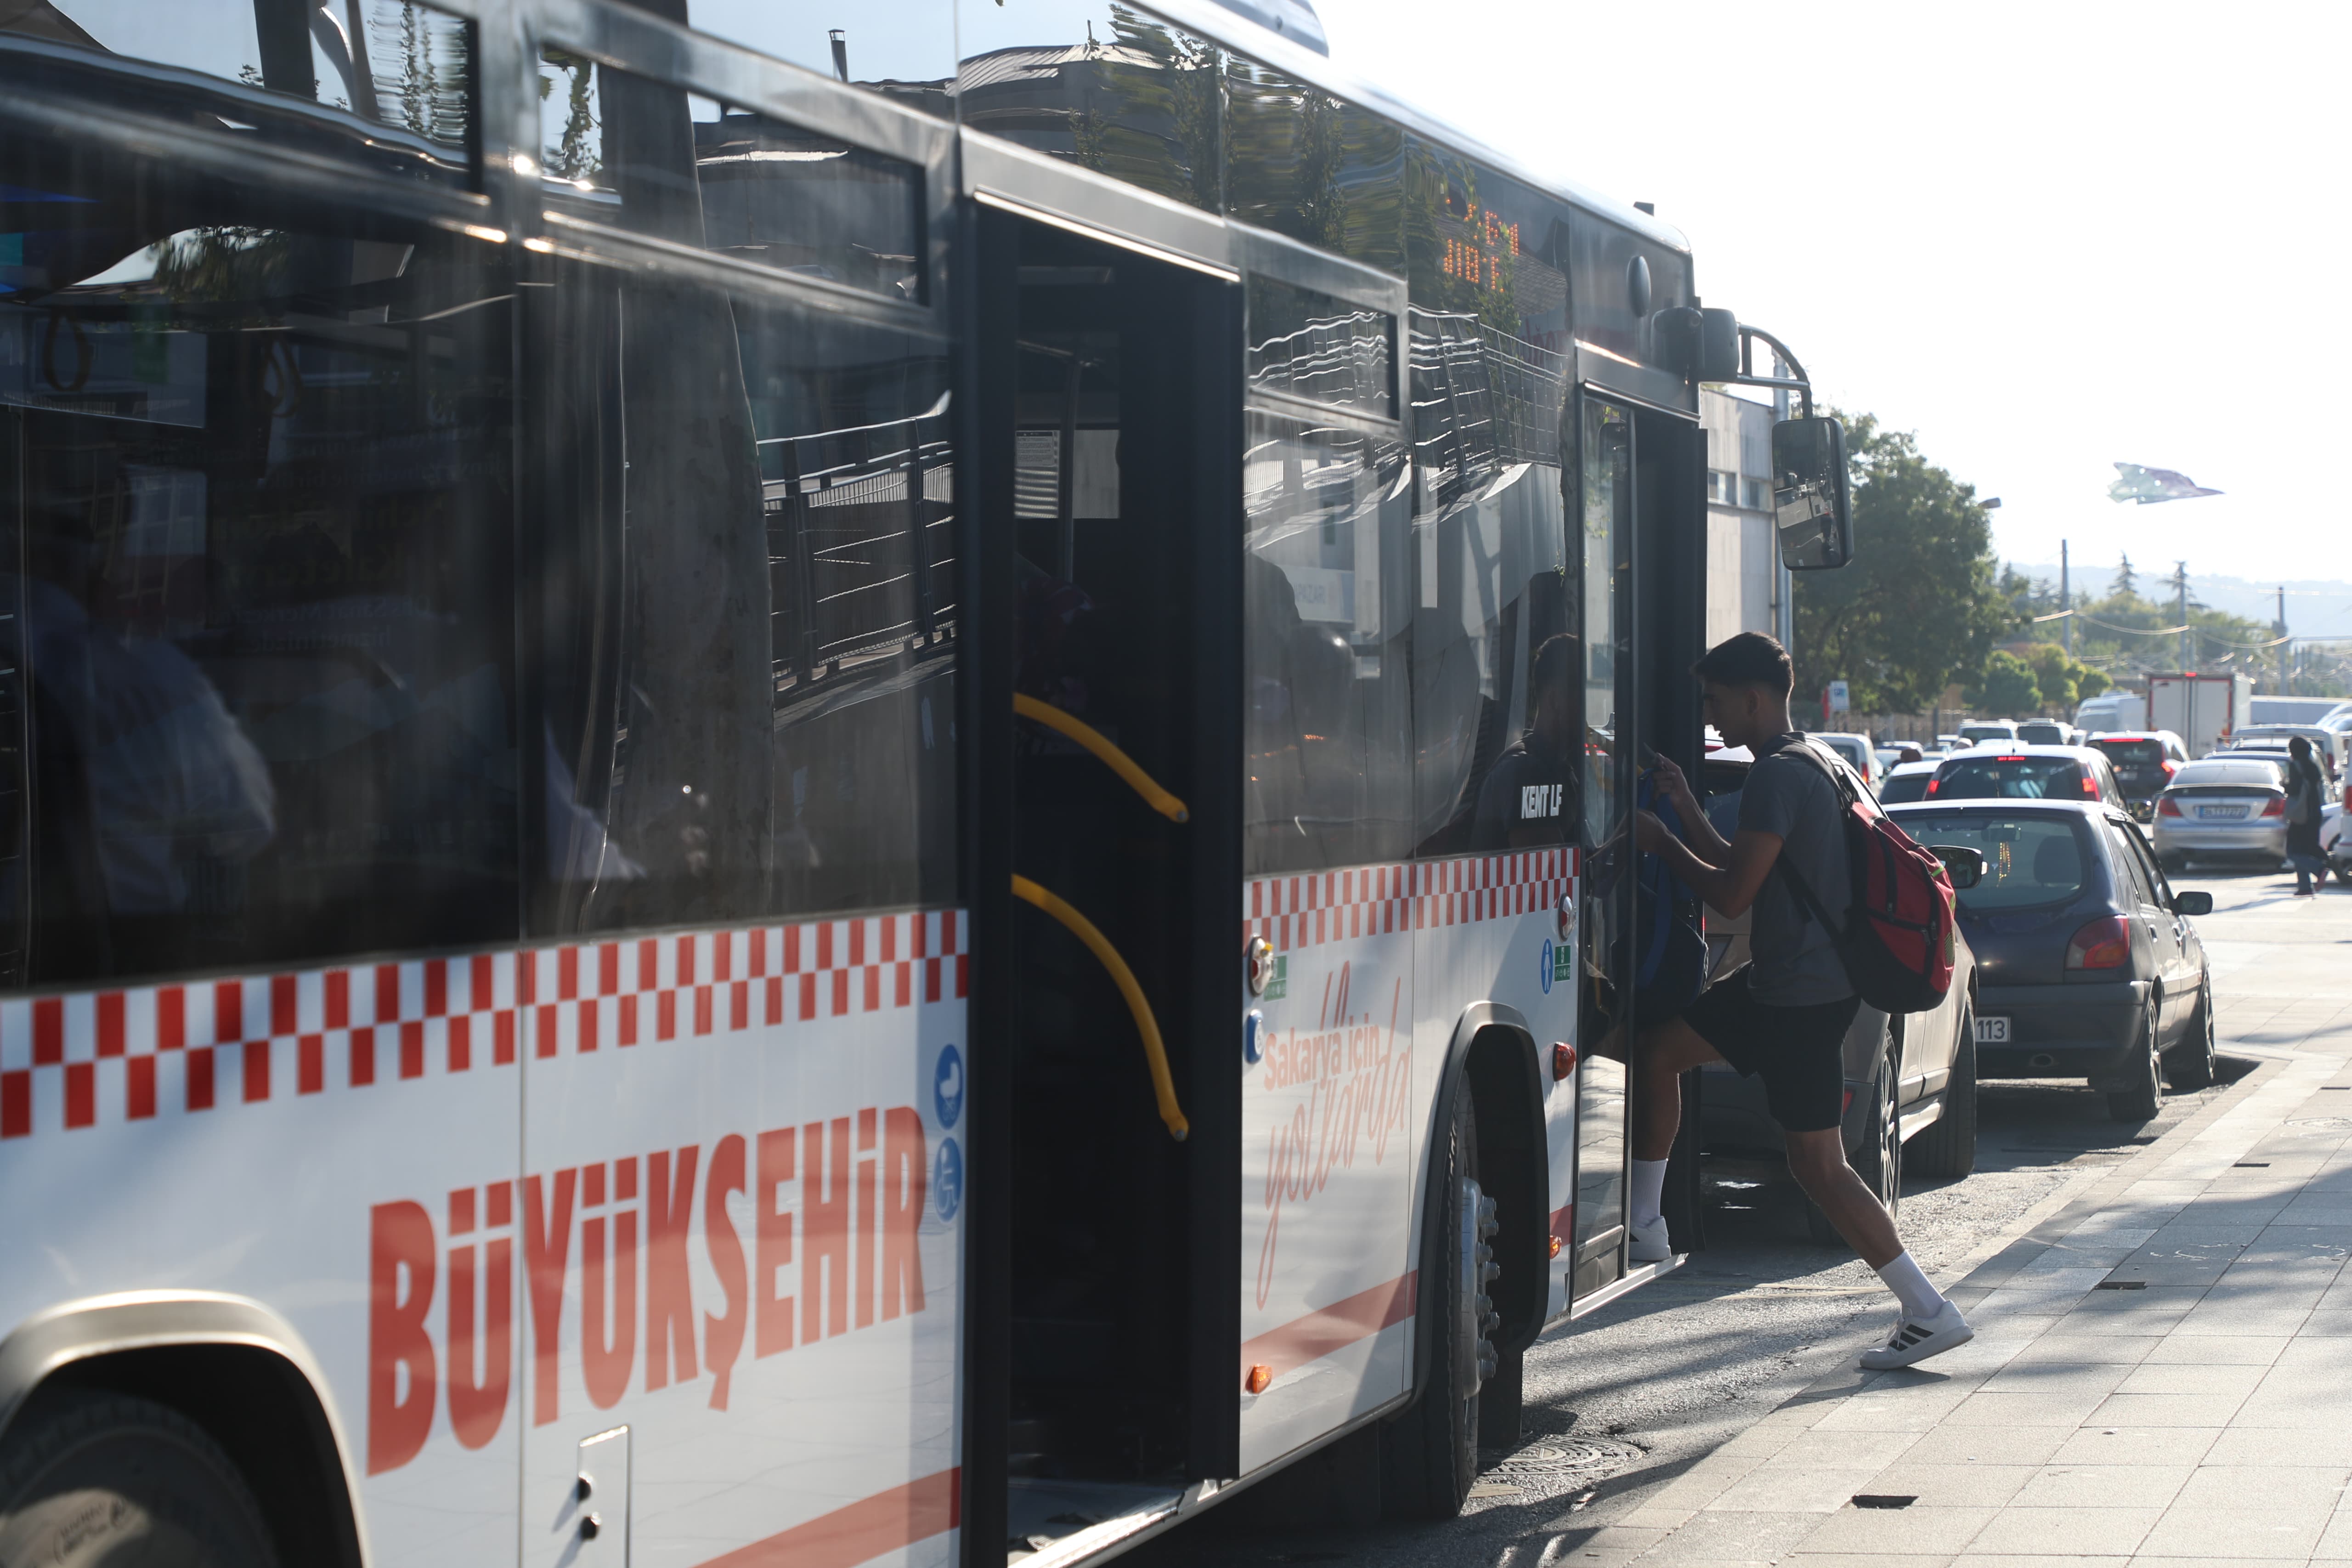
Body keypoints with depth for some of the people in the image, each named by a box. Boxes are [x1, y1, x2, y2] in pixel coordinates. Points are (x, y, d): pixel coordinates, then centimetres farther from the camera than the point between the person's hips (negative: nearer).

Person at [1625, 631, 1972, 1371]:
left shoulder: (1777, 777, -19)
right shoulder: (1808, 766, 14)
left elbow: (1732, 894, -20)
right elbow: (1742, 867, 22)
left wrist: (1662, 843, -7)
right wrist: (1685, 806, 18)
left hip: (1802, 996, -10)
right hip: (1778, 980, 10)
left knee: (1819, 1166, -5)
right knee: (1657, 1051, 17)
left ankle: (1931, 1314, -1)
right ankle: (1643, 1225, 24)